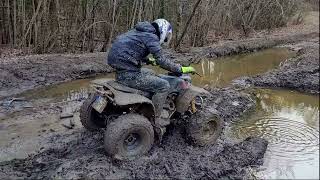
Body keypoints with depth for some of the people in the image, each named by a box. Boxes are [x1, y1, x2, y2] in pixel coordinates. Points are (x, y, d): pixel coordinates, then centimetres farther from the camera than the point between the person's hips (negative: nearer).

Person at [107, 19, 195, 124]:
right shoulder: (151, 37, -9)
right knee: (164, 86, -5)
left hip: (120, 70, 10)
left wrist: (148, 60, 47)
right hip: (129, 74, -10)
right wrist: (181, 69, -6)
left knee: (151, 73, 30)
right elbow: (161, 61, -15)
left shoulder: (139, 32, 18)